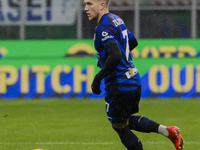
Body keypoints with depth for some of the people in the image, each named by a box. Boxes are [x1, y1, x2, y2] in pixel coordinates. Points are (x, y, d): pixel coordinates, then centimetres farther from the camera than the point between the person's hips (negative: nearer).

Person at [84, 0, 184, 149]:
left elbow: (116, 56, -30)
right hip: (133, 80, 9)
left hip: (119, 85, -9)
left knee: (121, 128, 7)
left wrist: (98, 78, -21)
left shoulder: (103, 28, -19)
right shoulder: (116, 19, 11)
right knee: (128, 120, 24)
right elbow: (133, 42, 27)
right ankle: (167, 130, 11)